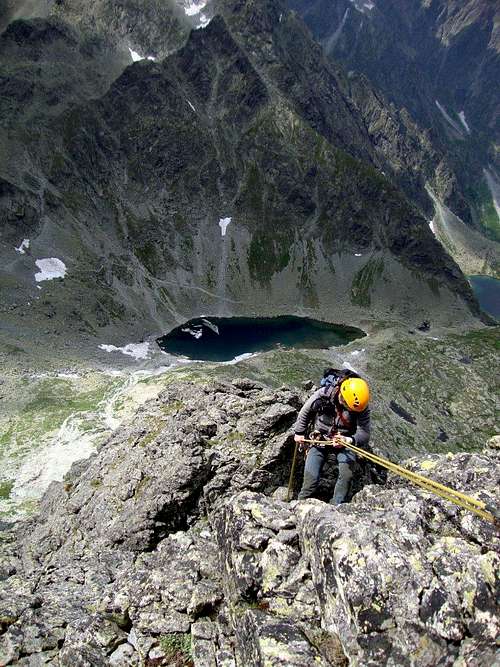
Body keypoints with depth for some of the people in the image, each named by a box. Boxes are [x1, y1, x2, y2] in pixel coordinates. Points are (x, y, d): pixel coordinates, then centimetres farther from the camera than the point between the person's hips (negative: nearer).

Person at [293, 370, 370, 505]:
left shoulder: (362, 407, -21)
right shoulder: (322, 395, -23)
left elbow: (364, 435, -20)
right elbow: (304, 412, -4)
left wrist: (348, 441, -40)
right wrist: (299, 432, 5)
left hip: (345, 441, 1)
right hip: (319, 439, 0)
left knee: (346, 473, -23)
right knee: (311, 478, -10)